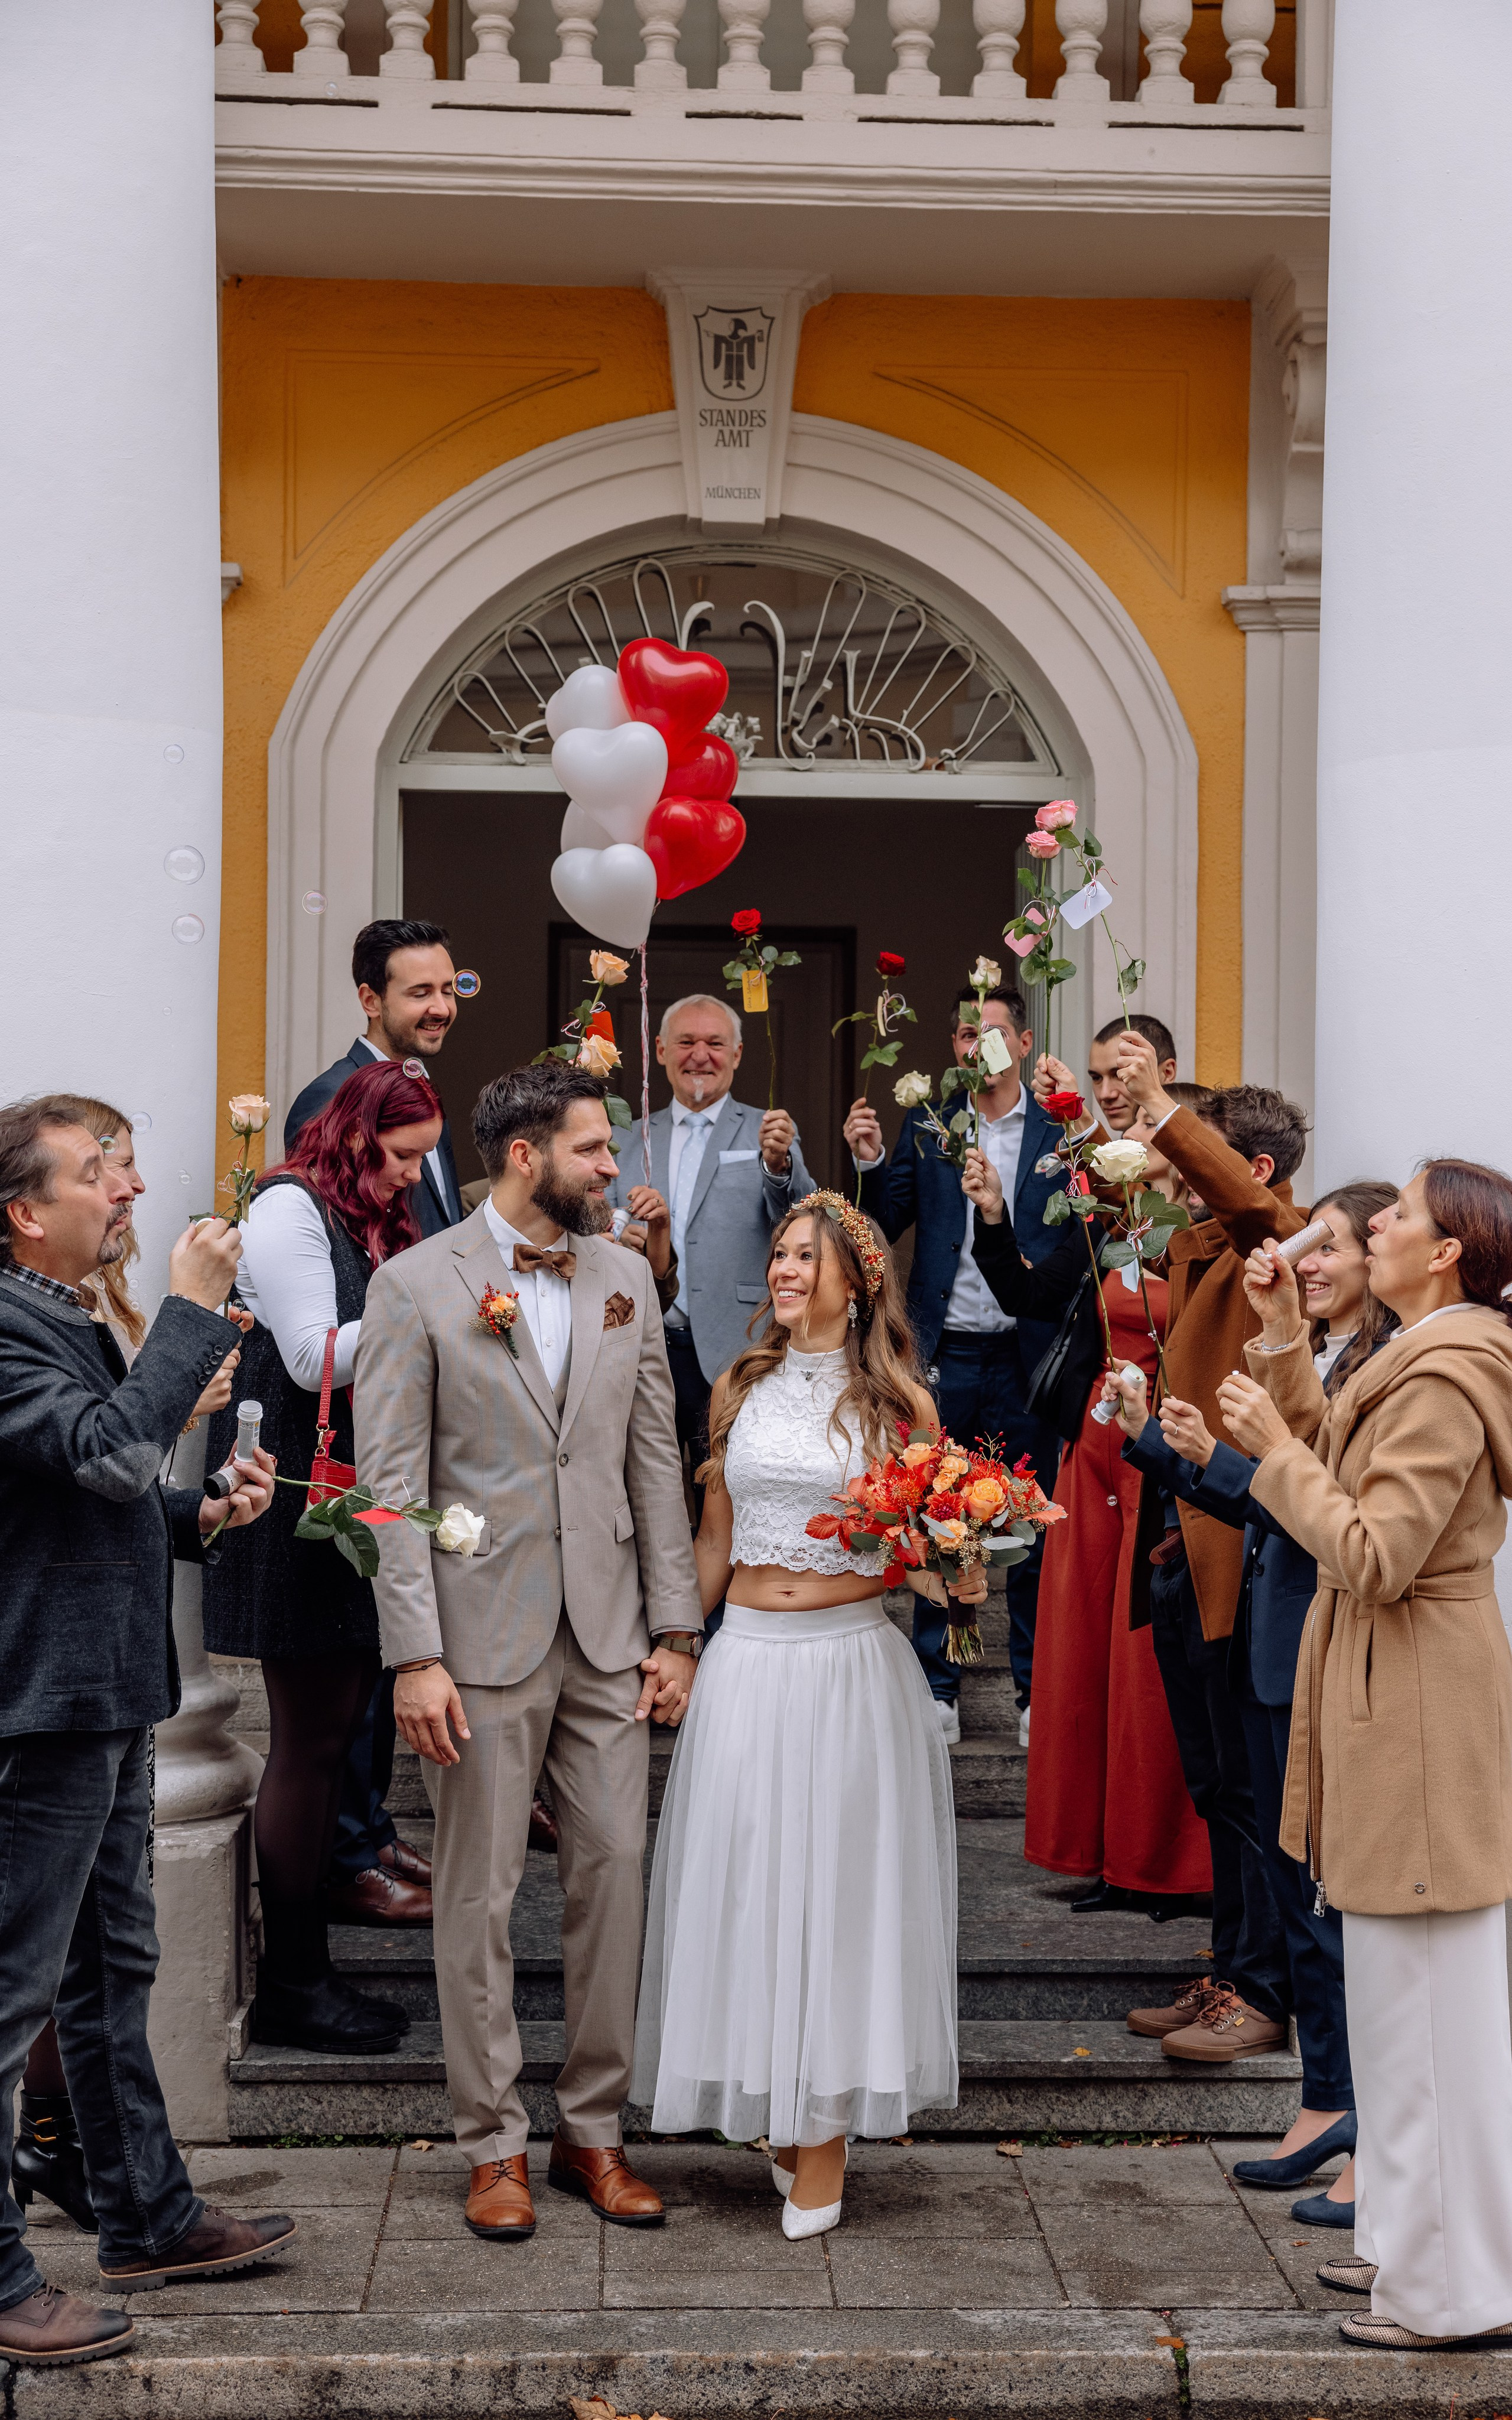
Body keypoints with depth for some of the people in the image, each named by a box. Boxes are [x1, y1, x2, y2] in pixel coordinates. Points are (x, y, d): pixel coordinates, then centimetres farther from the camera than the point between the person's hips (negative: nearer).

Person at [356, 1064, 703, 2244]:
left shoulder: (625, 1275, 9)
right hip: (485, 1636, -4)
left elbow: (656, 1459, 10)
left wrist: (676, 1627, 5)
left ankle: (594, 2132, 20)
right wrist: (415, 1656, -13)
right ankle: (495, 2145, 17)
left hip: (609, 1635, 4)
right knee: (481, 1895, 4)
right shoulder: (416, 1284, -5)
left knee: (615, 1873, 6)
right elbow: (392, 1482, -7)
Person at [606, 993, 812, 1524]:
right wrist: (640, 1224, -7)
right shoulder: (635, 1138, 16)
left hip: (726, 1356, -3)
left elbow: (797, 1216, -14)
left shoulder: (766, 1133, 4)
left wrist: (779, 1164, -35)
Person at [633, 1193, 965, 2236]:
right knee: (747, 1875, 5)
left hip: (851, 1662, -3)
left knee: (836, 1877, 2)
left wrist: (959, 1579, -15)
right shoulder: (743, 1390, 9)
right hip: (746, 1663, 3)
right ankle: (770, 2107, 21)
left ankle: (825, 2137, 12)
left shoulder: (900, 1401, 0)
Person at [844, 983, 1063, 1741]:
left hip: (1028, 1355, -1)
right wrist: (872, 1164, -12)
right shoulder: (924, 1128, 7)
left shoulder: (1063, 1132, 1)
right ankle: (938, 1686, 19)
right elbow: (886, 1225, 4)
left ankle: (1035, 1689, 18)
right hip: (946, 1353, 1)